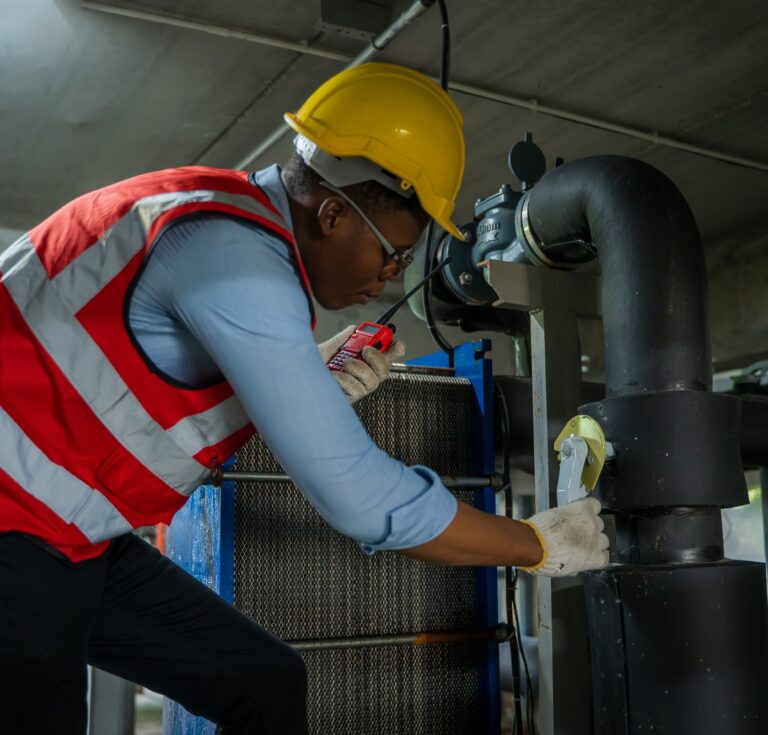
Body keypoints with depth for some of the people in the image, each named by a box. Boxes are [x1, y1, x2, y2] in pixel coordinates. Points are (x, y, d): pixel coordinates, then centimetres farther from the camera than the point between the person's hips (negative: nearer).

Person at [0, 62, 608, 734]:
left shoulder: (241, 219, 3)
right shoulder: (232, 251, -26)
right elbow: (358, 495, -27)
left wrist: (319, 389, -1)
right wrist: (539, 544, -13)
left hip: (79, 538, 9)